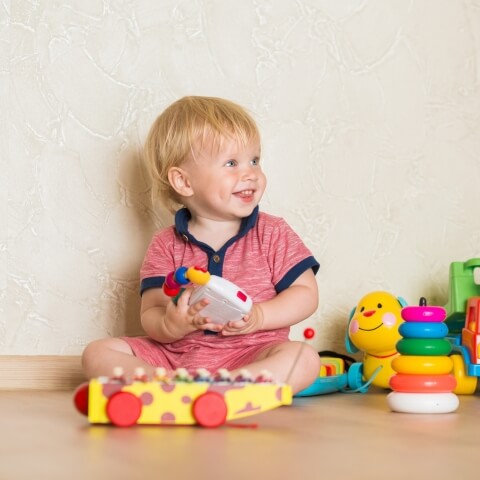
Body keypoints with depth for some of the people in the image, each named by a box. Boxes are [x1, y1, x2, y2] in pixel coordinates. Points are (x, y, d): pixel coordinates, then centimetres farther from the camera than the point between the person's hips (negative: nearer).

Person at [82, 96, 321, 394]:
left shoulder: (273, 234, 3)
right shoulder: (167, 246, 3)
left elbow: (306, 294, 1)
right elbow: (150, 313, 0)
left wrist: (258, 316, -16)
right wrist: (171, 325, -24)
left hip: (250, 353, -1)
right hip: (175, 355, 2)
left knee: (304, 358, -30)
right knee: (97, 353, -12)